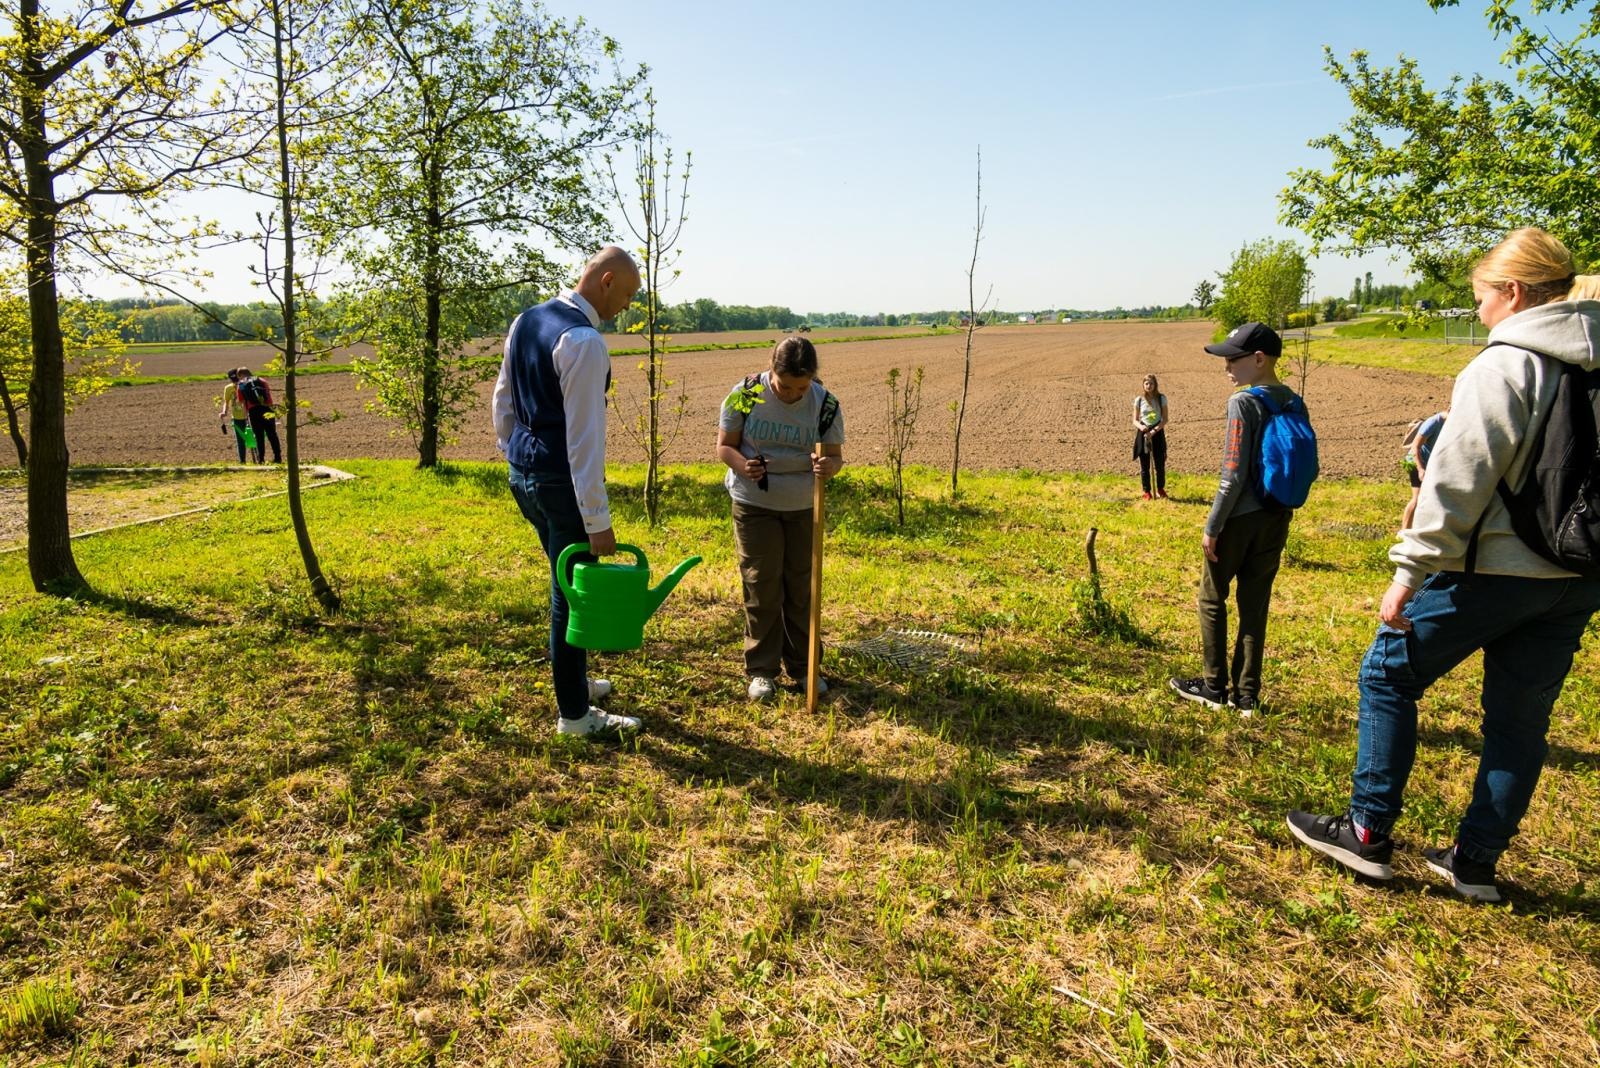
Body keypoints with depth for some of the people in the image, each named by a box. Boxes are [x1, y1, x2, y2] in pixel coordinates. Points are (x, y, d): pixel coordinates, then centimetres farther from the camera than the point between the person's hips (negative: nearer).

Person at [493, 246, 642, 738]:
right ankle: (574, 714, 16)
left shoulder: (526, 321, 9)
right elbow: (584, 437, -23)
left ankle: (574, 679, 39)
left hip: (523, 474, 9)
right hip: (561, 482, -9)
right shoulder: (584, 341, -20)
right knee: (573, 594, 3)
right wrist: (598, 521, -21)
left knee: (567, 582, 23)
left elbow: (503, 401, 16)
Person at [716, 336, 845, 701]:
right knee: (761, 587, 1)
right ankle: (761, 670, 14)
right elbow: (724, 445, -4)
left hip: (803, 508, 2)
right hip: (754, 506, -2)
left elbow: (836, 455, -1)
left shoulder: (825, 405, -10)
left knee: (802, 588, 9)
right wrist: (742, 465, -26)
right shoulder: (745, 396, -13)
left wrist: (828, 466, -26)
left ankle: (803, 666, 24)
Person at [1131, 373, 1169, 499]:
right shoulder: (1139, 400, -2)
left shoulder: (1161, 398, -3)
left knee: (1160, 463, 5)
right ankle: (1147, 492, 14)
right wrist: (1140, 426, -22)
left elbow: (1165, 419, -4)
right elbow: (1135, 420, 0)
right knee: (1144, 465, 4)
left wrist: (1155, 430, -18)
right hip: (1143, 433, 0)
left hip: (1158, 432, 0)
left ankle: (1160, 489, 25)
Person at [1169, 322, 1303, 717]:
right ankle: (1246, 694, 19)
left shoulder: (1244, 402, -16)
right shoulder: (1293, 402, 6)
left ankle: (1215, 686, 17)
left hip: (1240, 517, -7)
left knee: (1212, 599, 9)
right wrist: (1284, 510, 19)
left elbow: (1234, 474, -19)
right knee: (1255, 603, 12)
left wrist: (1212, 527, -13)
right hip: (1276, 518, 7)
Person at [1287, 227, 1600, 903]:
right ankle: (1476, 862, 25)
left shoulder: (1504, 366, -15)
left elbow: (1458, 483, -20)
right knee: (1521, 715, 14)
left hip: (1493, 569, -8)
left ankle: (1368, 834, 12)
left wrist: (1410, 572, -16)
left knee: (1388, 675, 7)